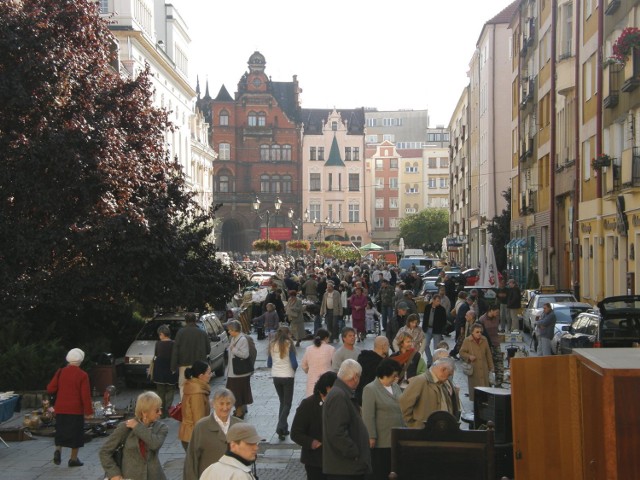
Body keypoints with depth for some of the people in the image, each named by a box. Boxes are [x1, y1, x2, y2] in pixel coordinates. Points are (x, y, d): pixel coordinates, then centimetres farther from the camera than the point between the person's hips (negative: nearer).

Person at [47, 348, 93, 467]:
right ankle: (73, 459, 11)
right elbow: (85, 395, -12)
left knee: (61, 432, 16)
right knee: (76, 434, 7)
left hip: (60, 409, 3)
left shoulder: (60, 372, 0)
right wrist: (89, 411, -5)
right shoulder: (82, 375, -10)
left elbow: (50, 389, -2)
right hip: (76, 410, -3)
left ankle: (58, 450, -8)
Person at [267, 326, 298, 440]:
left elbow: (269, 364, 7)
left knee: (282, 402, 18)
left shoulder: (272, 346, 3)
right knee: (287, 403, 2)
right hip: (287, 376, -5)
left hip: (276, 377, 5)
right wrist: (294, 370, 8)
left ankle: (283, 428, 16)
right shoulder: (289, 345, -11)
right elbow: (294, 363, -13)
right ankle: (281, 427, -12)